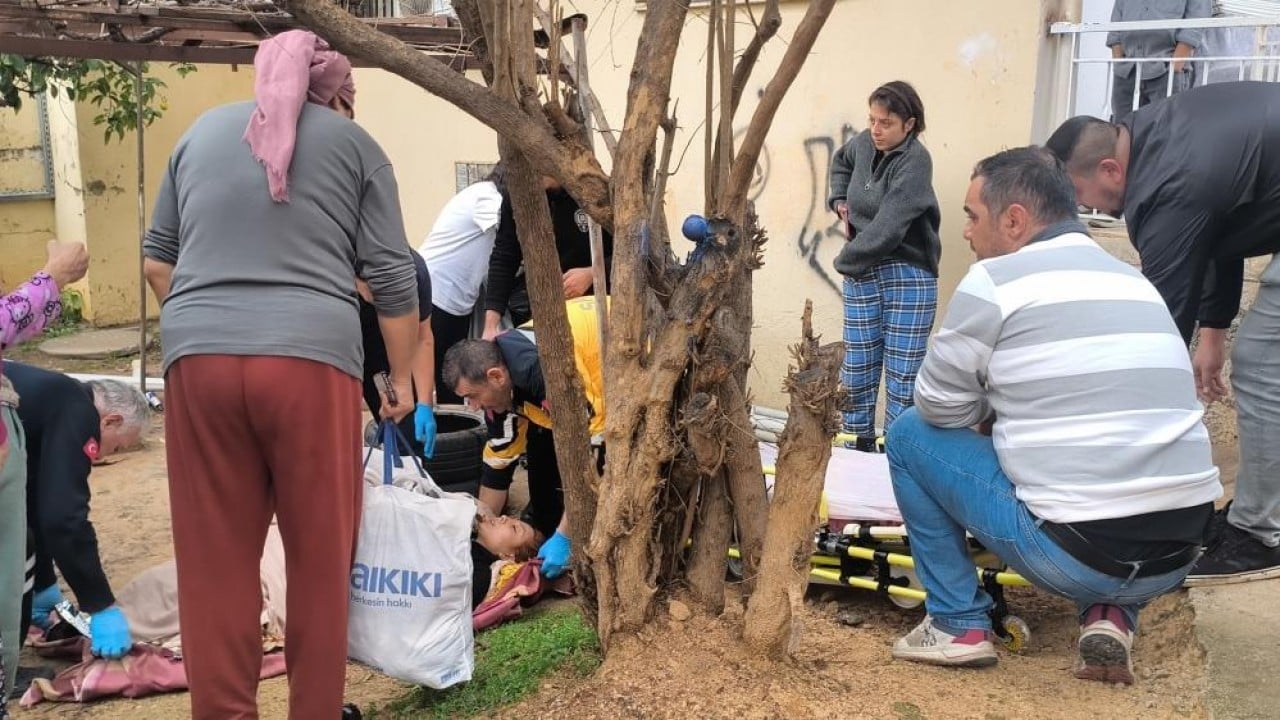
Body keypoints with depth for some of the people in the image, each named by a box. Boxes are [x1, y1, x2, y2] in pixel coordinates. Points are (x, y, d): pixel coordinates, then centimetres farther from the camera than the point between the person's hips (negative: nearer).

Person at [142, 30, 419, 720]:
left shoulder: (202, 130, 22)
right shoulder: (353, 143, 13)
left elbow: (156, 259, 22)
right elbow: (392, 276, 8)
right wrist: (401, 376, 17)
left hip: (198, 359, 3)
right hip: (309, 359, -3)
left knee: (215, 556, 9)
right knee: (321, 553, 8)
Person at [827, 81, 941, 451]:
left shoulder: (915, 162, -17)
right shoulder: (865, 143, 4)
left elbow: (887, 230, -25)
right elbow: (841, 161, 30)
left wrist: (844, 261, -12)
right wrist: (839, 200, 12)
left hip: (908, 275, -6)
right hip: (862, 273, 6)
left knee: (901, 374, -2)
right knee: (857, 367, 10)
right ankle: (860, 446, 24)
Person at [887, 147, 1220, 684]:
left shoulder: (995, 280, -6)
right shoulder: (1135, 280, 14)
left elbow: (940, 408, 1)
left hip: (1071, 554, -6)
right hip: (1177, 560, 6)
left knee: (912, 433, 11)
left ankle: (958, 623, 11)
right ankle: (1110, 615, 14)